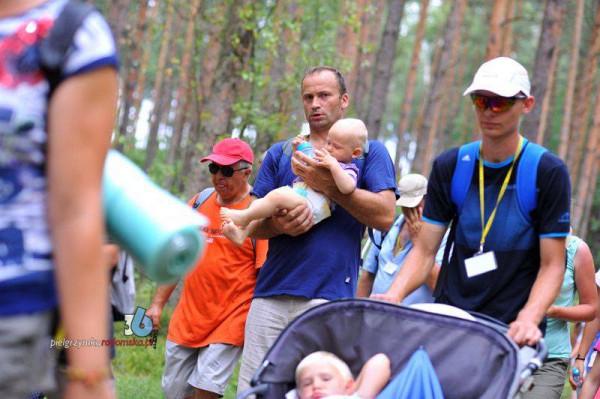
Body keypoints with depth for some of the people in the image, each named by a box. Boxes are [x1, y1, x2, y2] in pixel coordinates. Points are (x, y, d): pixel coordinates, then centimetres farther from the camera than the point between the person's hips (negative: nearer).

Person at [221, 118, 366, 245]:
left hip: (311, 203, -10)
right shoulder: (322, 157, 28)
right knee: (258, 202, 1)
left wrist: (333, 165, -22)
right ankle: (241, 233, -15)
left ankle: (244, 216, -22)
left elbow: (347, 187, -22)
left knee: (278, 195, -31)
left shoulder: (348, 170, 1)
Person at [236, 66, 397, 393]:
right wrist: (278, 225, -11)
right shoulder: (280, 154, 19)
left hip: (330, 295, -3)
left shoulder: (369, 152, 11)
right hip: (272, 293, 3)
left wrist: (329, 186, -11)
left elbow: (384, 216, -4)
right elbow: (254, 224, 12)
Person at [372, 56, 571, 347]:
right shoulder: (449, 167, 7)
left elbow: (552, 265, -5)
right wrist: (394, 296, -12)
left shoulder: (547, 172, -3)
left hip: (510, 330, -3)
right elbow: (425, 251, 6)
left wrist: (529, 318, -22)